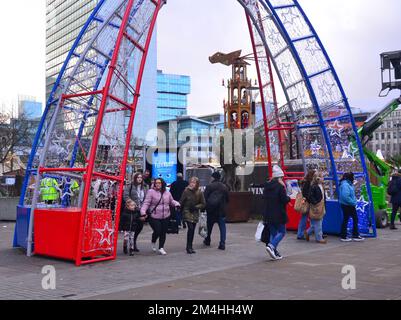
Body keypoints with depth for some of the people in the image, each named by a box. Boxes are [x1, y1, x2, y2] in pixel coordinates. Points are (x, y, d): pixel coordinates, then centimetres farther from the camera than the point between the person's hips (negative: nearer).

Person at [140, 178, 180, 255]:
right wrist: (143, 212, -25)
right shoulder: (151, 192, -8)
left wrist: (176, 204, -1)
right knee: (157, 231, -7)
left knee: (163, 232, 6)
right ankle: (153, 243, 26)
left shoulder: (167, 192, 7)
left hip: (165, 217, 4)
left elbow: (171, 201, 20)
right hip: (154, 217, -4)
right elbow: (146, 203, -12)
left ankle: (161, 248, 20)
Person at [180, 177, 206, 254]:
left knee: (192, 230, 6)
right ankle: (189, 247, -8)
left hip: (195, 213, 3)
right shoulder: (186, 191, -8)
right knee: (190, 228, -16)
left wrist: (196, 207, -10)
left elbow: (203, 204, 2)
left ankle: (190, 247, 16)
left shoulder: (199, 193, -2)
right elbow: (181, 202, -1)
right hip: (187, 212, -3)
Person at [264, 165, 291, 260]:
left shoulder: (267, 186, 7)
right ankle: (271, 246, -16)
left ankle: (275, 253, 12)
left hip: (268, 214, 7)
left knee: (273, 232, 13)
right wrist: (289, 198, 4)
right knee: (281, 232, 5)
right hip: (279, 214, -6)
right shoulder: (280, 186, -13)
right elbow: (284, 200, -16)